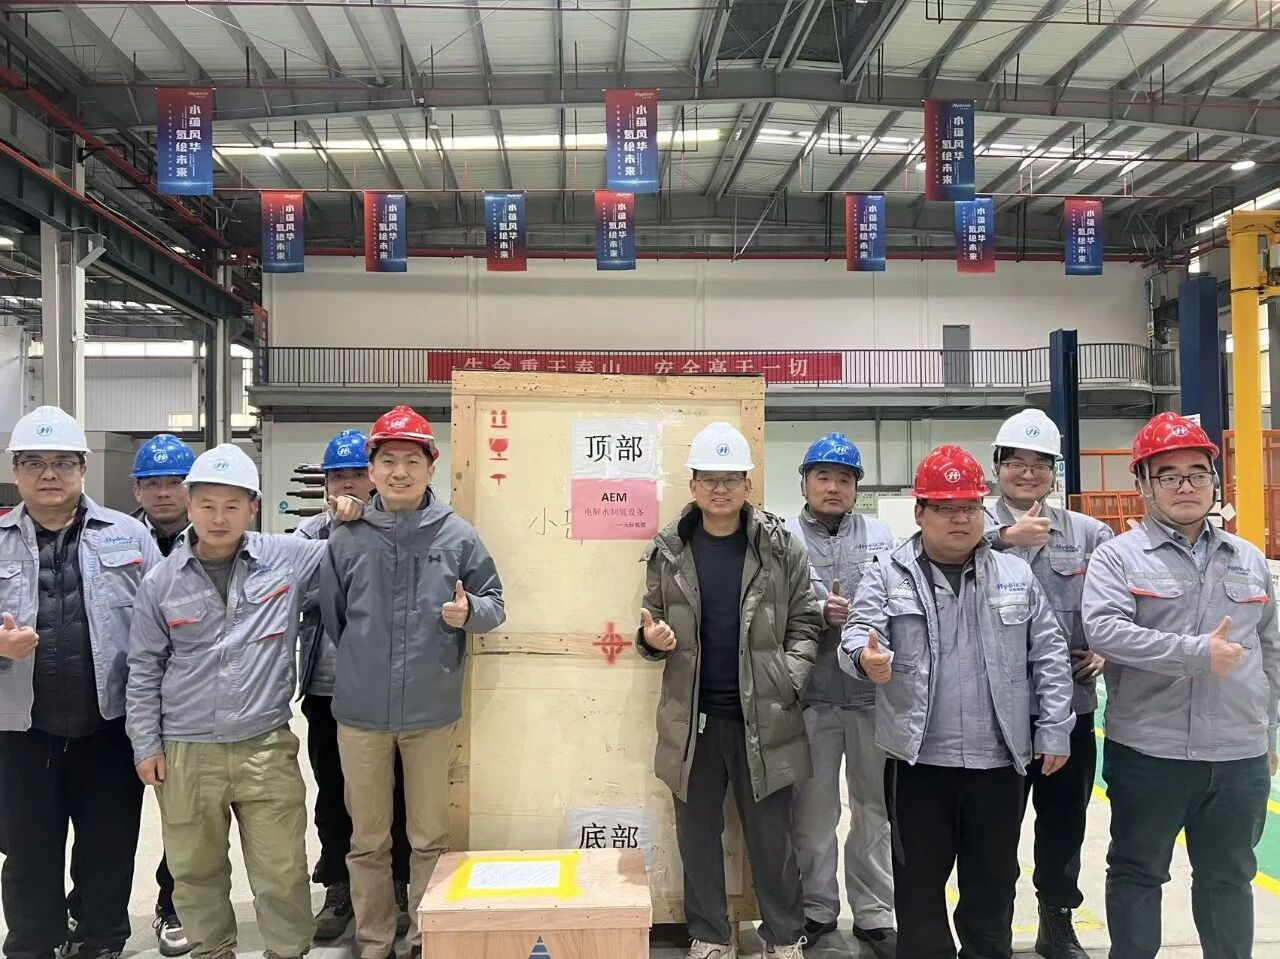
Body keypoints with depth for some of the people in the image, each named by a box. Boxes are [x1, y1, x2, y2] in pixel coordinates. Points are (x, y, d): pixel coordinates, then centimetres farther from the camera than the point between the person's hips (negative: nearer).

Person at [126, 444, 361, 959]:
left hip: (267, 748, -1)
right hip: (186, 752, 1)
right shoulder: (160, 581, -1)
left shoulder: (287, 558, -4)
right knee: (197, 870, 15)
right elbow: (144, 669, 6)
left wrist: (346, 521, -9)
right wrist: (146, 745, 6)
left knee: (282, 871, 6)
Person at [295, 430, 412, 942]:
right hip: (326, 686, 3)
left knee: (390, 791, 10)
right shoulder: (310, 532, 7)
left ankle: (395, 889, 26)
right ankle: (338, 890, 31)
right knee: (332, 792, 15)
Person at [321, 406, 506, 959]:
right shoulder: (346, 540, -1)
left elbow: (494, 603, 2)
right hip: (360, 712, 1)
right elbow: (328, 619, 7)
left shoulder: (458, 535, -3)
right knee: (368, 839, 14)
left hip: (432, 712, 0)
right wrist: (349, 674, 10)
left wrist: (470, 612, -18)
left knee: (430, 835, 13)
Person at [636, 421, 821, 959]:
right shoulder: (668, 551, 1)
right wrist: (651, 639, -13)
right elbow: (652, 625, 10)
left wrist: (789, 680, -13)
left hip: (763, 715, -2)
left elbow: (805, 622, 0)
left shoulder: (781, 546, -3)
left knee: (771, 835, 10)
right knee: (698, 834, 13)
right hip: (692, 717, 2)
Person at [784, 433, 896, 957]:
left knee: (875, 807, 11)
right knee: (814, 809, 10)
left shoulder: (880, 535, 7)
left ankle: (874, 914, 26)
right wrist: (820, 615, -21)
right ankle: (817, 908, 28)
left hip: (873, 691, 2)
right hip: (812, 695, -2)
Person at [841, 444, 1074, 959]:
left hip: (998, 762, 2)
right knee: (920, 884, 9)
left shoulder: (1016, 576, 7)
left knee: (993, 882, 15)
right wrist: (867, 657, -35)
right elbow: (859, 632, -11)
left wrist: (1053, 731, 2)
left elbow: (1049, 657, 7)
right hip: (919, 761, -2)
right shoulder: (887, 577, 0)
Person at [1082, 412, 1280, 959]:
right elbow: (1103, 629, -21)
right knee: (1137, 873, 10)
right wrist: (1198, 653, -22)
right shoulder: (1118, 556, -5)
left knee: (1229, 877, 17)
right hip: (1148, 754, -4)